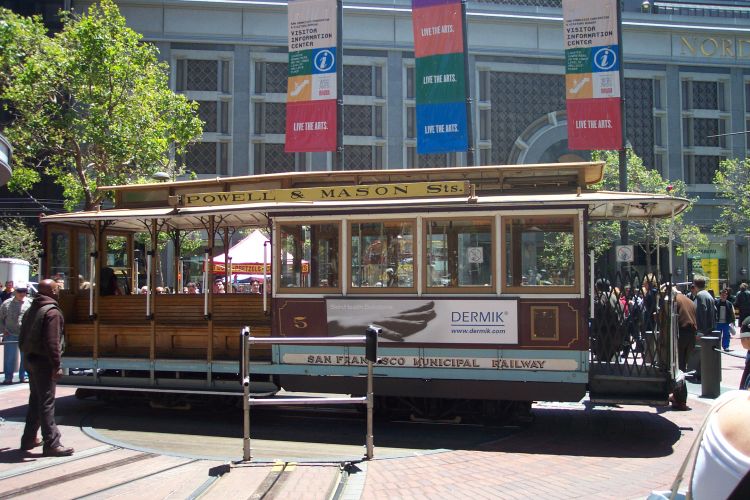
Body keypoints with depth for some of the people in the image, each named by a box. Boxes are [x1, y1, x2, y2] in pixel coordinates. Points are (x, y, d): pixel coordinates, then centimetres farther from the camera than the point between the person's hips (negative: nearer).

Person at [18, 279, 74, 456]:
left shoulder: (31, 310, 14)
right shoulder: (52, 311, -15)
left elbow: (23, 338, 18)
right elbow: (52, 342, -22)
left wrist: (27, 355, 21)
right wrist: (56, 366, -20)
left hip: (31, 360, 9)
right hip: (44, 362, -9)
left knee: (35, 400, 18)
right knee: (47, 403, -8)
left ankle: (29, 438, 26)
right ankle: (52, 444, -6)